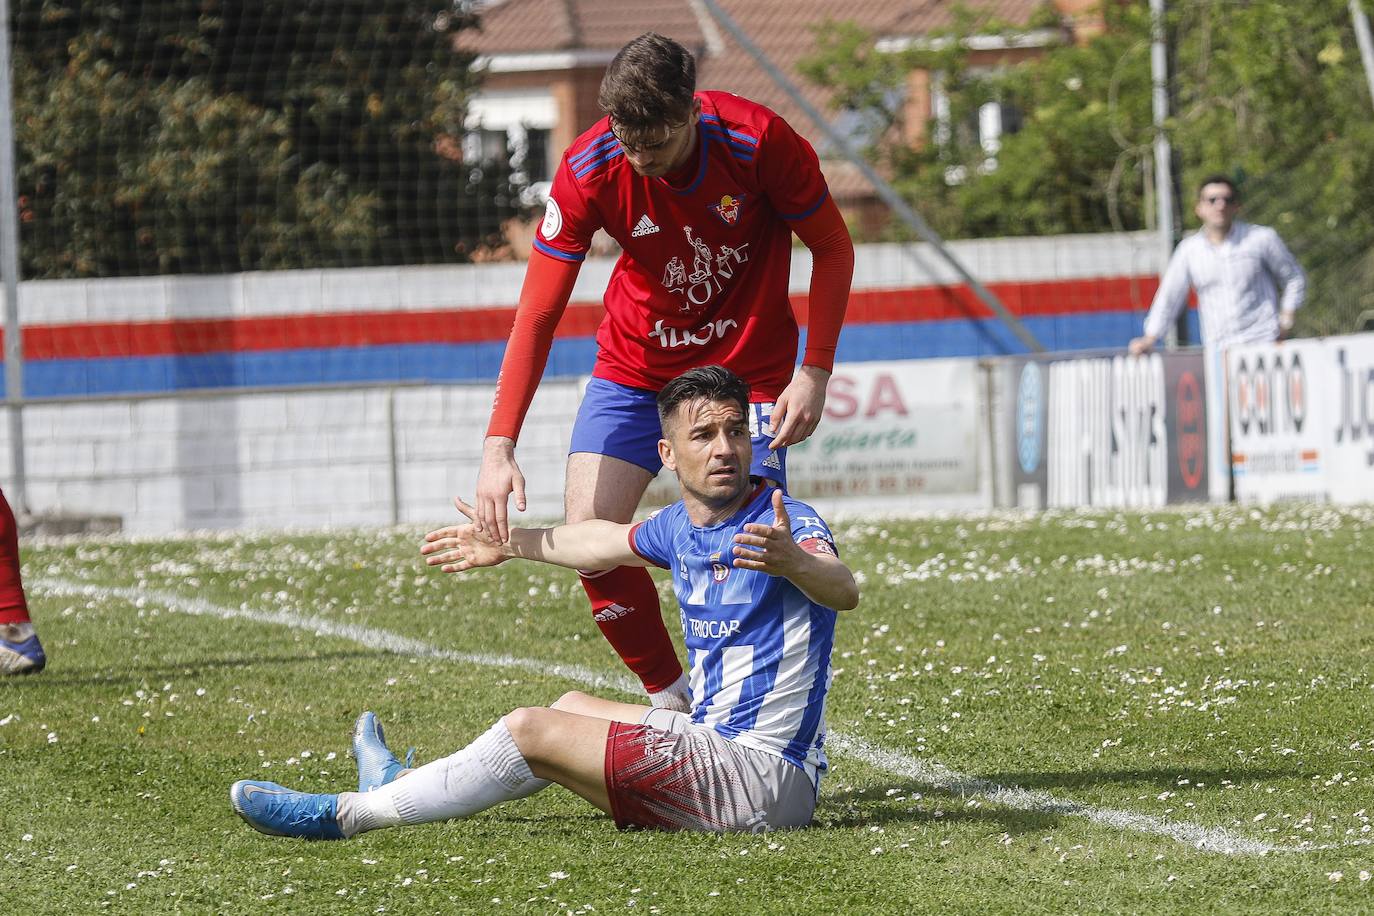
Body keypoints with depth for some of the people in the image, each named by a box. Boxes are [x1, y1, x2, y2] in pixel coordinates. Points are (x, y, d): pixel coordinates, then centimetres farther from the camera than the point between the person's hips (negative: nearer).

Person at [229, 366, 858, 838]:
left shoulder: (785, 522, -17)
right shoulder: (681, 525, 9)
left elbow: (843, 592, -38)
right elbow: (605, 542, 31)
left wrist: (794, 562, -59)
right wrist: (511, 545, 43)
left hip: (765, 777, -8)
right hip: (713, 738, 8)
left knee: (532, 731, -9)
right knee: (573, 708, 27)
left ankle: (344, 814, 3)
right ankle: (405, 786, 46)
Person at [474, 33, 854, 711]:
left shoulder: (758, 142, -24)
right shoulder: (589, 171, -21)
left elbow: (832, 250, -7)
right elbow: (537, 313, -20)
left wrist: (815, 372, -17)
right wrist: (498, 447, -30)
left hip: (749, 370, -2)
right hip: (634, 368, 2)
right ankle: (671, 701, 6)